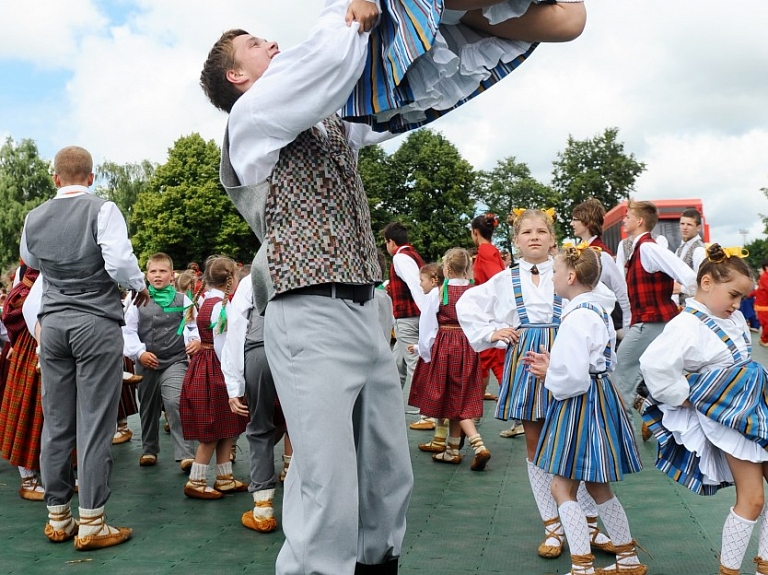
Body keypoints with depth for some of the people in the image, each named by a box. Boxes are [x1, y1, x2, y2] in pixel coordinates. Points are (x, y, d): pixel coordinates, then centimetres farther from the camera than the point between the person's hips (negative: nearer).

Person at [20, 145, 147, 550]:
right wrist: (140, 287, 0)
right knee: (94, 423, -2)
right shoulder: (102, 210, -7)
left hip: (52, 323, 5)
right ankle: (91, 524, 2)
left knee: (56, 422, 10)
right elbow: (120, 262, -18)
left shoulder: (34, 218, 9)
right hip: (97, 323, -5)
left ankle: (57, 517, 19)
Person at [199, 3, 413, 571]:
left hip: (365, 312, 8)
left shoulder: (332, 124, 23)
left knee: (389, 477, 11)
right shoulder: (252, 116, -1)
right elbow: (329, 58, -15)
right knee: (329, 493, -11)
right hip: (310, 317, -8)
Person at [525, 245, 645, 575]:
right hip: (599, 397, 10)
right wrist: (552, 364, 11)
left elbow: (575, 378, -26)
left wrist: (549, 376, -6)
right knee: (597, 486, 19)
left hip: (580, 404, -10)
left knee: (563, 487, -1)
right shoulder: (599, 310, 9)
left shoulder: (577, 318, -21)